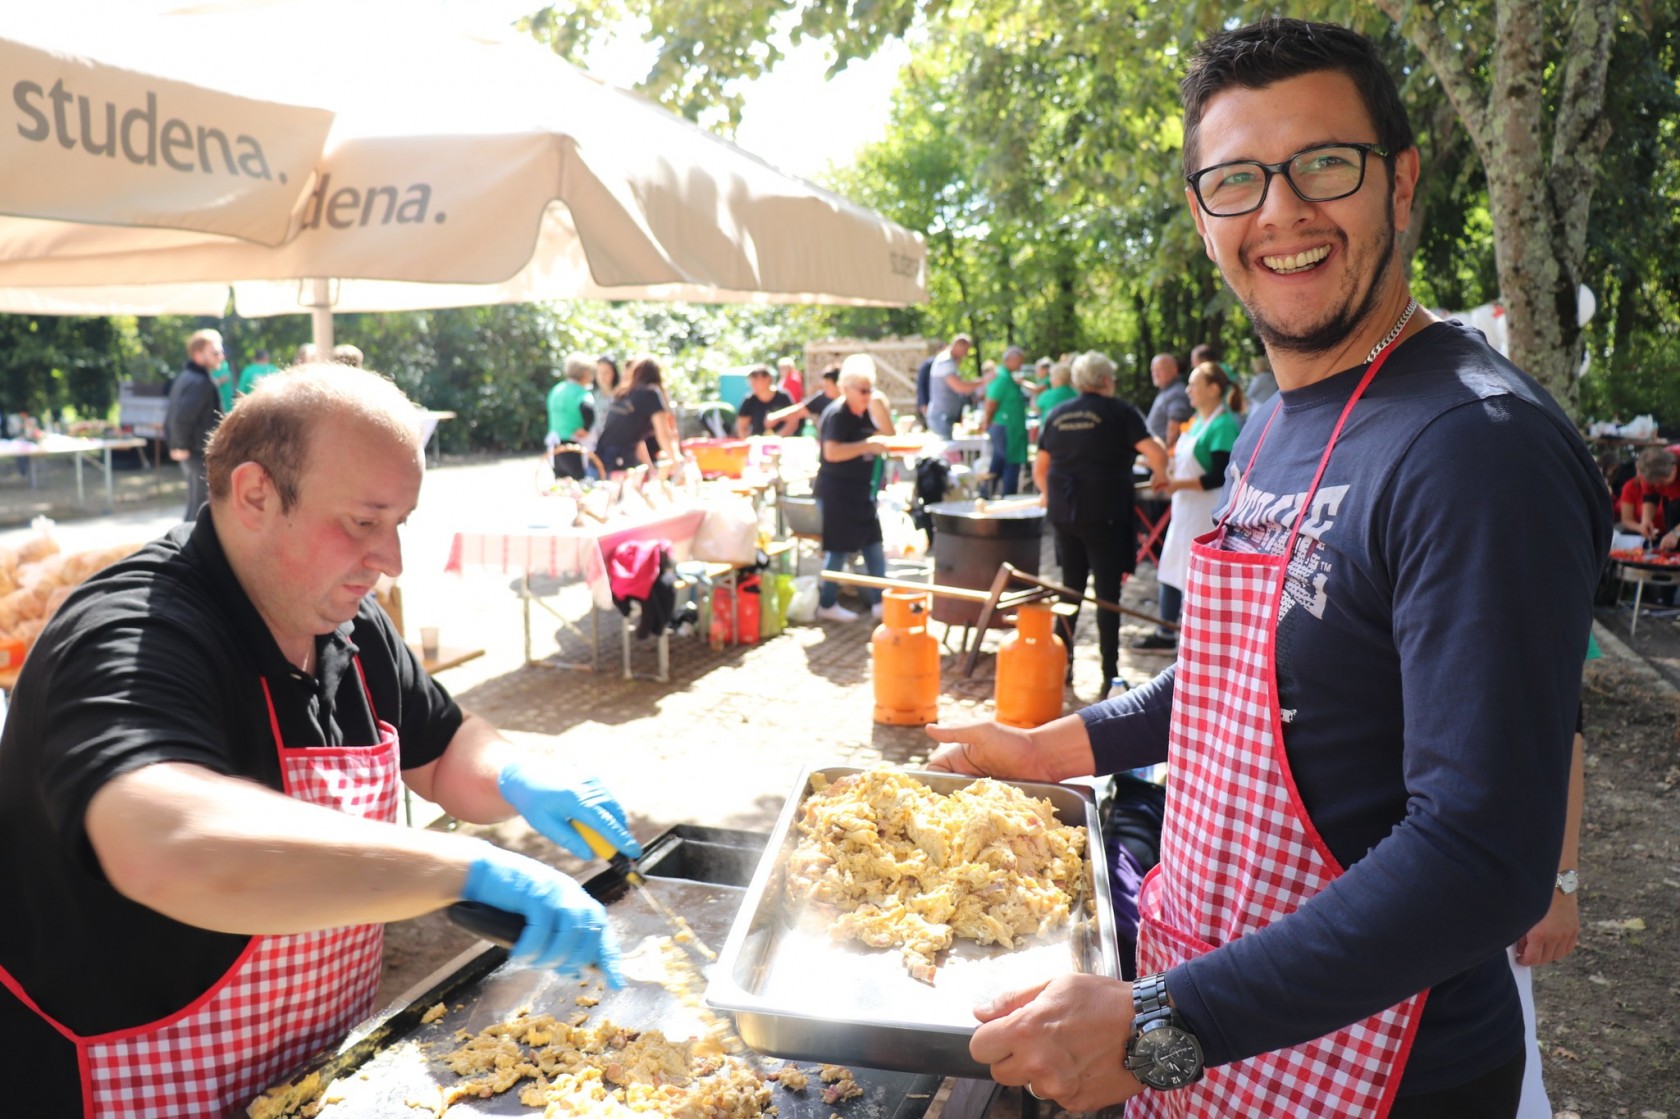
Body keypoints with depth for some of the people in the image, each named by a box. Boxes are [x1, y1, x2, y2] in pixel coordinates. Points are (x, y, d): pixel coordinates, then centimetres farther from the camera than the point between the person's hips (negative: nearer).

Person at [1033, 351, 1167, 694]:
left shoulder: (1056, 415, 10)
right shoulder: (1120, 411, -3)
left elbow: (1040, 466, 15)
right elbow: (1155, 453, -13)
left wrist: (1047, 494, 32)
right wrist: (1161, 476, 7)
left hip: (1062, 512, 5)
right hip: (1104, 513, -4)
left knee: (1071, 587, 16)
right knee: (1108, 592, 0)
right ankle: (1110, 674, 0)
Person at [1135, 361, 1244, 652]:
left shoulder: (1224, 426, -18)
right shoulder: (1198, 421, 11)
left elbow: (1219, 478, -23)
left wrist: (1179, 484, -21)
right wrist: (1171, 471, 5)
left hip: (1206, 513, -10)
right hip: (1185, 508, 10)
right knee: (1170, 570, 14)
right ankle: (1165, 634, 26)